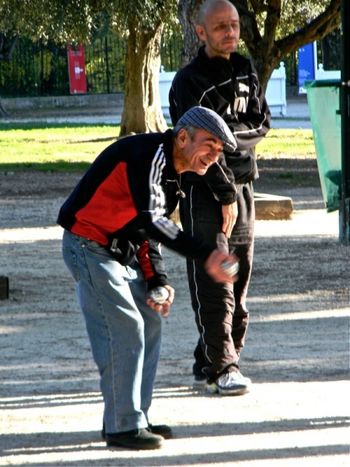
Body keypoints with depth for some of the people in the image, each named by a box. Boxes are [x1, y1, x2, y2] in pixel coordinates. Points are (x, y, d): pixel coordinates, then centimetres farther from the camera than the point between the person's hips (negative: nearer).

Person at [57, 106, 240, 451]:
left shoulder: (172, 172, 10)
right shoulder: (149, 154, -22)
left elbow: (148, 229, 17)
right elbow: (149, 220, -35)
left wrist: (157, 281, 1)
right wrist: (205, 255, -42)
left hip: (121, 252, 10)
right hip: (91, 246, -10)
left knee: (149, 322, 10)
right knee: (125, 330, -14)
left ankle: (135, 418, 17)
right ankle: (122, 426, -8)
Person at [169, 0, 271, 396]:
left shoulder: (245, 73, 11)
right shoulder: (189, 81, -9)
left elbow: (262, 125, 6)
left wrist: (229, 132, -15)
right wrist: (225, 195, -17)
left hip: (242, 185, 6)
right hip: (204, 188, -6)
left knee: (238, 278, 6)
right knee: (212, 284, -10)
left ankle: (207, 363, 12)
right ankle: (222, 367, -11)